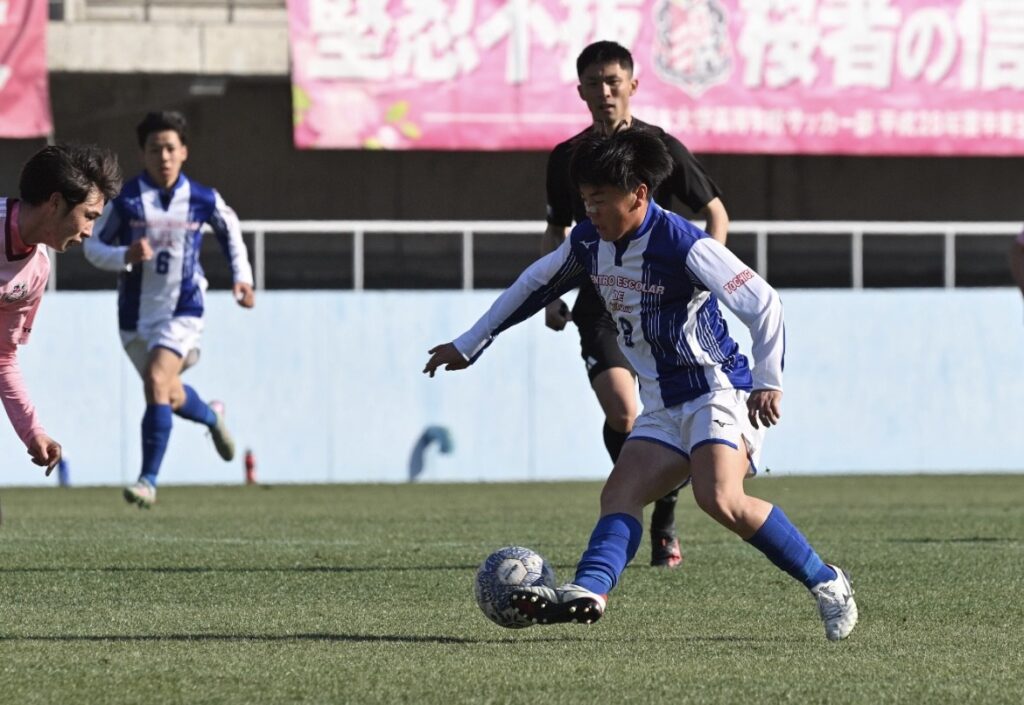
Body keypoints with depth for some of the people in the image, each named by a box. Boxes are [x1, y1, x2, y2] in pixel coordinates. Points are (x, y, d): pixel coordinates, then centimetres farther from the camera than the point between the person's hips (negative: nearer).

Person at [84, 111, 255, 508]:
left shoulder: (203, 201, -5)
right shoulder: (126, 200, -9)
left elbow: (231, 230, 15)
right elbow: (92, 246, -3)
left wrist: (242, 277, 5)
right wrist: (125, 256, -22)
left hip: (182, 312, -2)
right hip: (136, 316, 2)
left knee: (157, 382, -24)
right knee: (169, 397, 16)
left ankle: (149, 479, -20)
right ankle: (212, 417, 53)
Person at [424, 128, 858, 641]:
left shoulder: (682, 245, -19)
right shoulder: (588, 242, 5)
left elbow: (763, 302, -16)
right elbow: (534, 287, 22)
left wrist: (769, 382, -20)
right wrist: (468, 347, 27)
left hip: (719, 392, -8)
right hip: (663, 408, 8)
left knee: (720, 498, -27)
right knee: (620, 494, -13)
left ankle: (825, 583, -15)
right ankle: (588, 591, -33)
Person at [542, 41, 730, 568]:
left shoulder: (660, 148, -1)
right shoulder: (566, 159, 7)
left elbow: (715, 213, 6)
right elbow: (556, 231, 21)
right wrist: (550, 294, 7)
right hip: (600, 304, 1)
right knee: (621, 414, -21)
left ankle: (664, 525, 24)